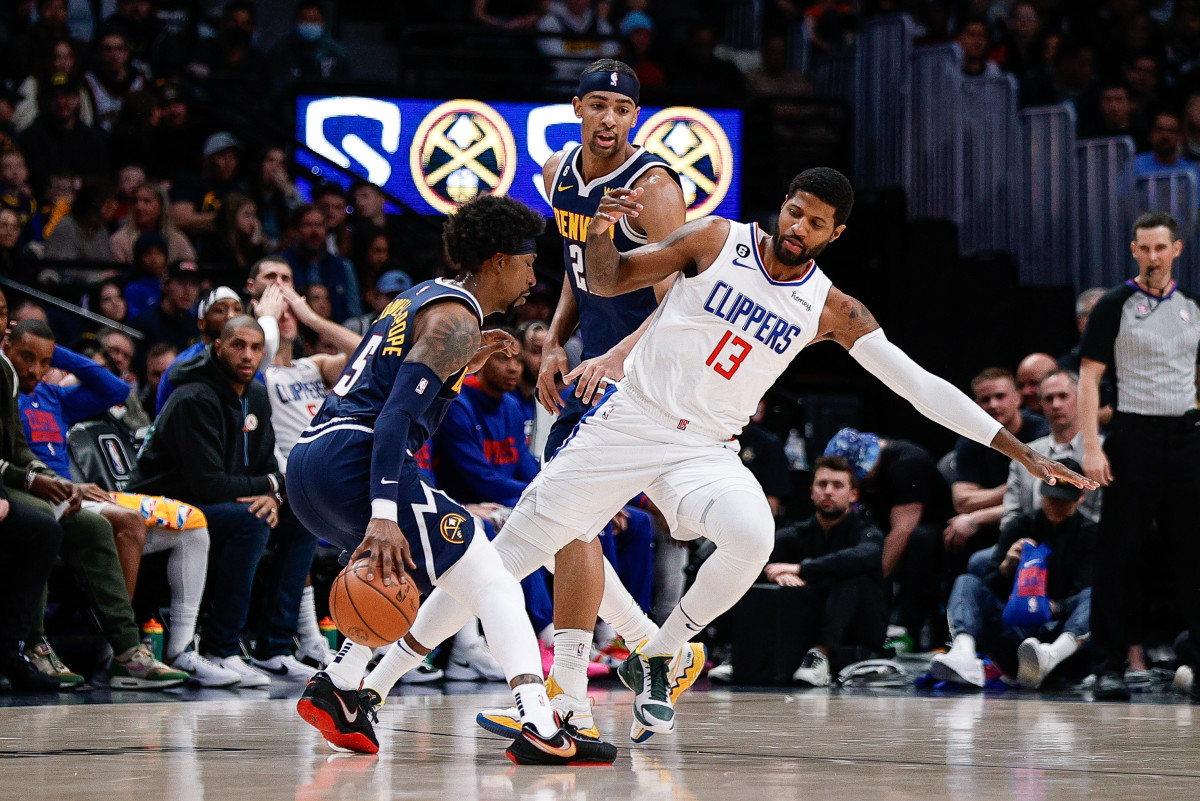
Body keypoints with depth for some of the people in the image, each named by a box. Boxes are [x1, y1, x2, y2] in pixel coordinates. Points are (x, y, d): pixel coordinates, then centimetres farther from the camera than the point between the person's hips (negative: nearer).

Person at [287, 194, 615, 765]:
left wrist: (460, 369, 27)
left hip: (306, 464, 10)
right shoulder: (455, 319, -6)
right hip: (353, 463, -10)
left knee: (410, 573, 32)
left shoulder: (425, 298, 24)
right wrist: (383, 516, -27)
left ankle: (339, 690, 19)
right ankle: (541, 731, -20)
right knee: (494, 584, -7)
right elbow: (396, 416, -19)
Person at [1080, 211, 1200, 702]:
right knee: (1120, 552, -3)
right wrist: (1091, 446, -13)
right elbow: (1089, 377, -4)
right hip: (1136, 436, -4)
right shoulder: (1115, 306, -1)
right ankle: (1110, 666, 0)